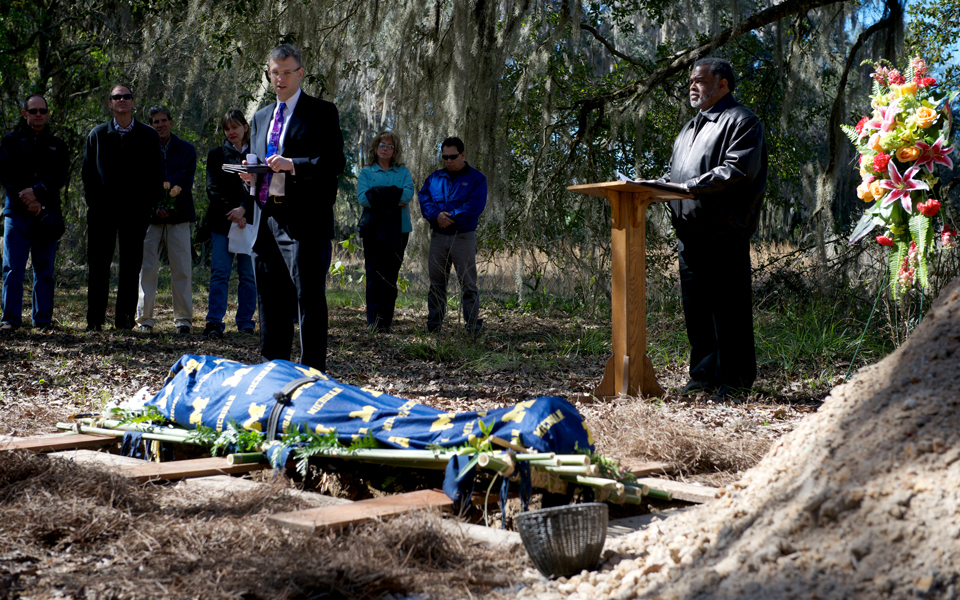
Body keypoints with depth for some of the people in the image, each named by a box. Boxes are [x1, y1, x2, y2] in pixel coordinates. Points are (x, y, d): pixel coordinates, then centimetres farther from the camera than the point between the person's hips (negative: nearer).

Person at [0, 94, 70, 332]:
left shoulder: (57, 145, 15)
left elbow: (59, 176, 0)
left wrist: (37, 192, -16)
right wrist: (27, 200, -12)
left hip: (47, 212, 1)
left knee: (45, 269, 3)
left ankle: (43, 319, 8)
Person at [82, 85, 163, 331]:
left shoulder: (149, 136, 8)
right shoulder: (98, 134, 9)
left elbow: (157, 173, 8)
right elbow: (87, 171, 11)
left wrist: (151, 203, -2)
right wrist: (92, 201, 1)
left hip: (135, 209, 0)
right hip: (103, 209, 1)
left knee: (131, 265, 1)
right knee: (98, 265, 2)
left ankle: (125, 318, 7)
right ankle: (95, 319, 8)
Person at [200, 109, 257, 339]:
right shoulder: (216, 154, 12)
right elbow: (212, 188, 3)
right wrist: (230, 210, -12)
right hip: (221, 222, 0)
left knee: (249, 275, 2)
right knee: (219, 272, -7)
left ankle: (246, 322, 10)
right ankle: (214, 323, -10)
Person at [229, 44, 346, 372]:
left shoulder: (321, 112, 1)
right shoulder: (261, 117, 22)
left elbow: (335, 161, -9)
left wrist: (293, 165, -20)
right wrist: (250, 175, 5)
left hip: (304, 221, -7)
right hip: (266, 219, 7)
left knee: (309, 296, -8)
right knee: (270, 299, 10)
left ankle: (312, 371, -4)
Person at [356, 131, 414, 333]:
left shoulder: (403, 172, 15)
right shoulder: (366, 173, 11)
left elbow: (408, 193, -5)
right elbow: (362, 197, -7)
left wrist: (379, 196, -11)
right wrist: (393, 199, -11)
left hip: (398, 230, 1)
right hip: (374, 229, -1)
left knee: (391, 275, 0)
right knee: (374, 275, -6)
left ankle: (386, 321, 3)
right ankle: (373, 321, -5)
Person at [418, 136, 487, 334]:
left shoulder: (476, 178, 3)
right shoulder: (434, 178, 14)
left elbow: (475, 206, -10)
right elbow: (423, 198, 2)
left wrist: (449, 217, -15)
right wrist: (436, 215, -17)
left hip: (463, 237, -4)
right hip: (438, 237, 4)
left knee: (468, 283, -4)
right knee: (436, 282, 7)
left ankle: (472, 325, -1)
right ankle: (433, 324, 13)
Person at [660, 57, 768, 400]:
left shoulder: (741, 121, -1)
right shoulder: (690, 128, 26)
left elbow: (738, 169, -15)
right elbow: (676, 173, 29)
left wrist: (691, 186, -21)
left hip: (724, 233, -8)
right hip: (690, 231, 8)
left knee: (729, 307, -5)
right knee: (695, 307, 8)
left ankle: (735, 379, 1)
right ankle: (705, 375, 16)